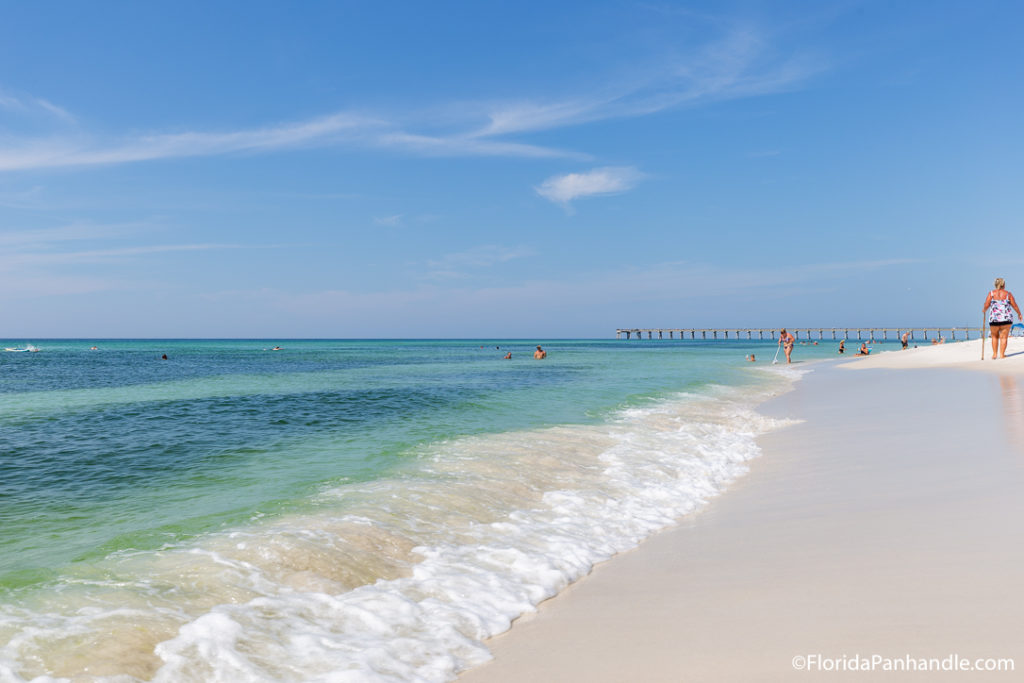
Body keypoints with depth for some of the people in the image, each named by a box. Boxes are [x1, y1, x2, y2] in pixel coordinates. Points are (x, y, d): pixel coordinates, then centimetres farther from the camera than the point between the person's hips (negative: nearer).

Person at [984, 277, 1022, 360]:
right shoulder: (1008, 294, 3)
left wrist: (984, 310, 16)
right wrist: (1019, 314, 22)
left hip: (994, 318, 1)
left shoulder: (991, 293, 2)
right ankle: (1001, 354, -1)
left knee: (994, 336, 16)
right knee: (1003, 337, 4)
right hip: (1006, 318, -1)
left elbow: (986, 305, -6)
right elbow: (1015, 306, 7)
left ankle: (994, 354, 12)